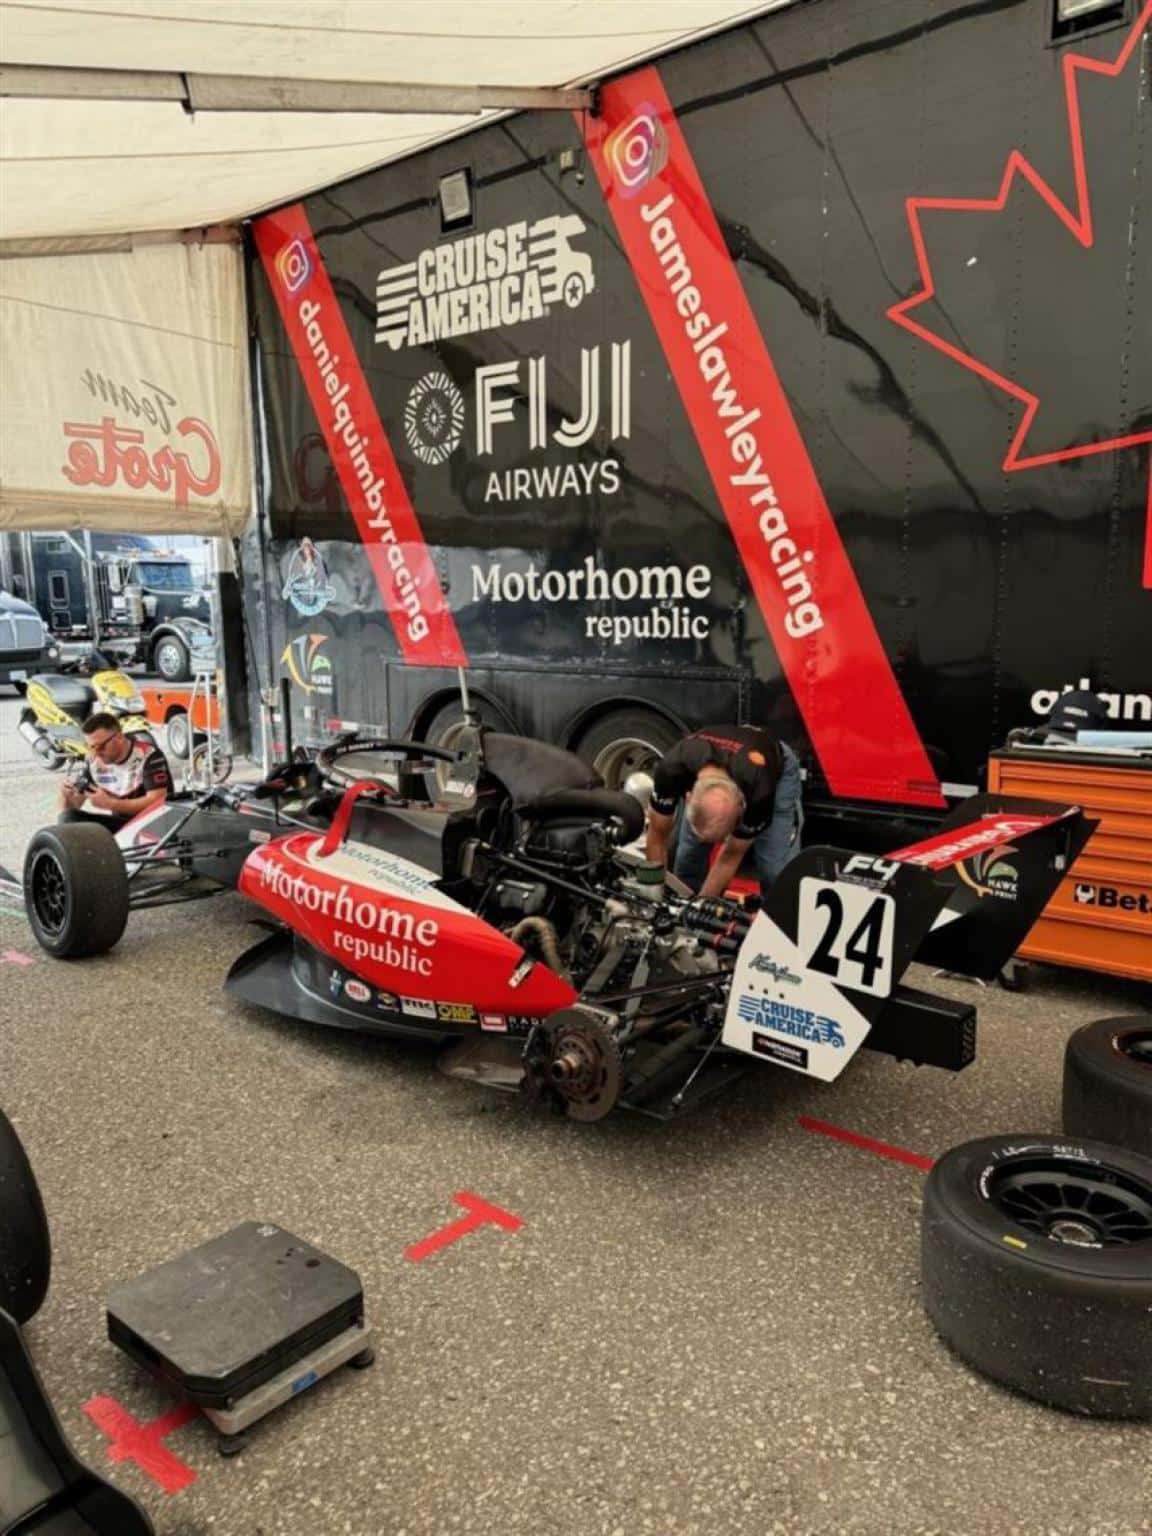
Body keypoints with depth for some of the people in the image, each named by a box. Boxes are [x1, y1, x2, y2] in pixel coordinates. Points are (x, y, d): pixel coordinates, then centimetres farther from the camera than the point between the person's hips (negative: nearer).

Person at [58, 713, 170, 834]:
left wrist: (110, 804, -26)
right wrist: (67, 796, -17)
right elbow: (71, 809, 6)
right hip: (118, 822, 5)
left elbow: (156, 802, -22)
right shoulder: (93, 760, 1)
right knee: (67, 818, -12)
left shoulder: (148, 755, -15)